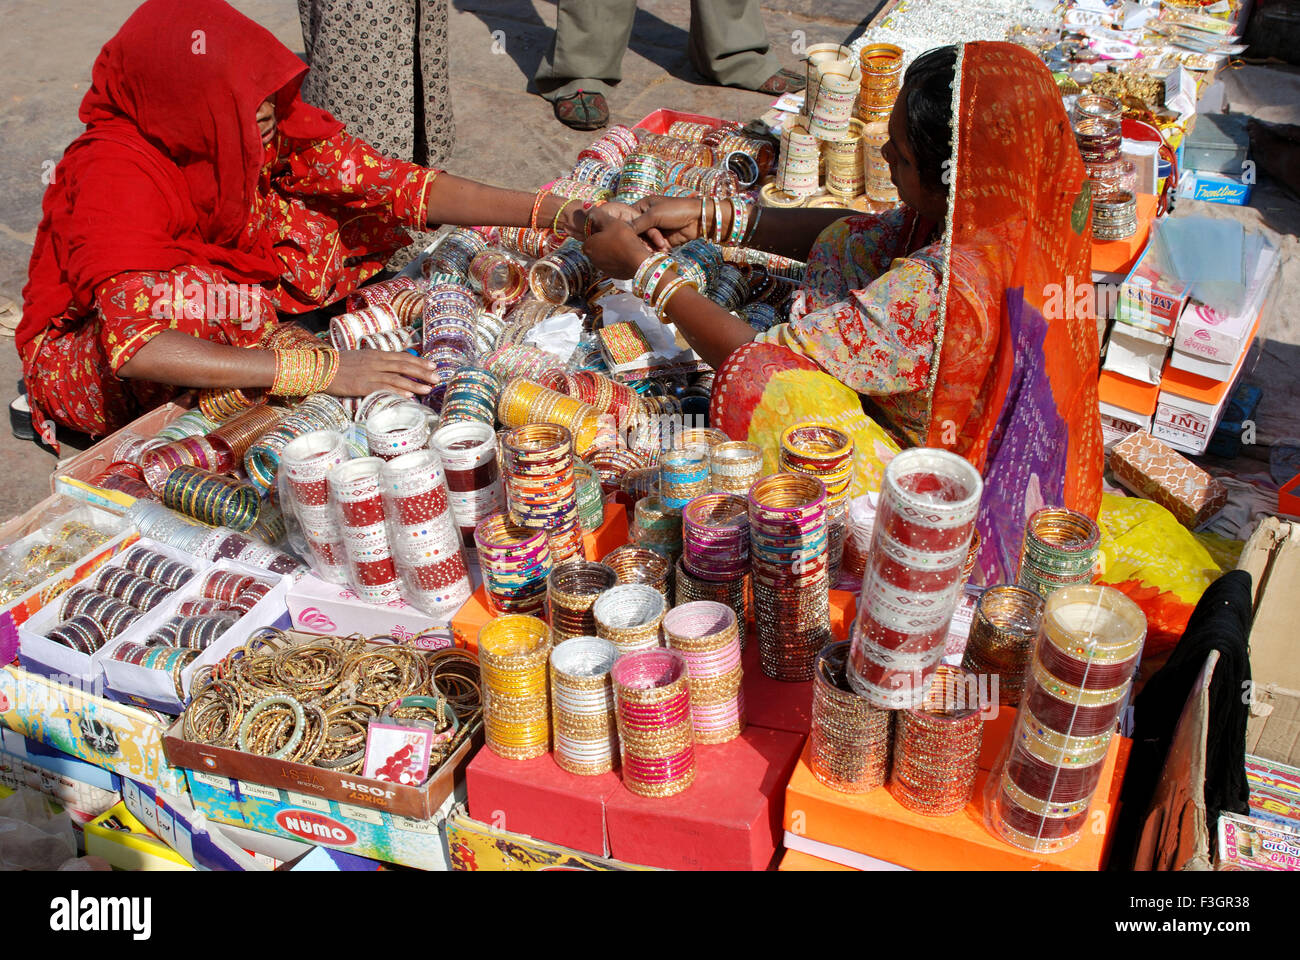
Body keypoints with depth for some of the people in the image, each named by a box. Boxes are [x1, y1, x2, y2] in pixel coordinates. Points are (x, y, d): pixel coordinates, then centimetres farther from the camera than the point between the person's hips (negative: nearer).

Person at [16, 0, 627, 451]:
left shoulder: (265, 125, -19)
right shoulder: (114, 175, -34)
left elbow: (399, 184, -24)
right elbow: (136, 345, -46)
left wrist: (568, 216, -34)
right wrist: (322, 371, -54)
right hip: (89, 357, -5)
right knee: (184, 297, -39)